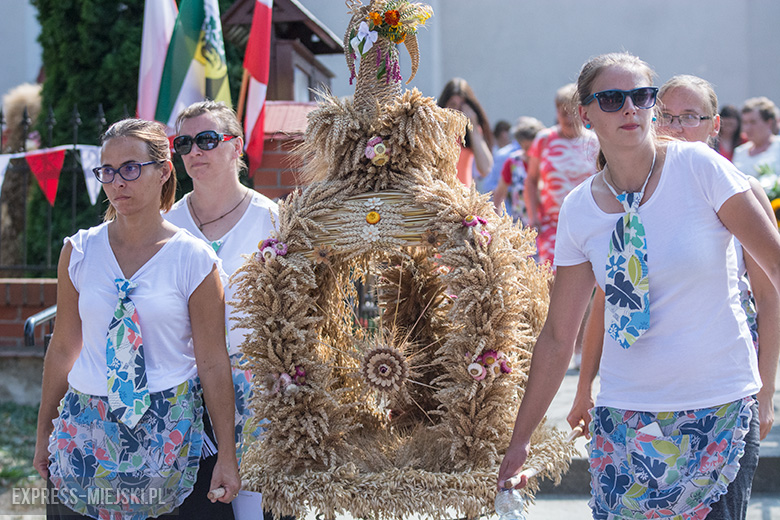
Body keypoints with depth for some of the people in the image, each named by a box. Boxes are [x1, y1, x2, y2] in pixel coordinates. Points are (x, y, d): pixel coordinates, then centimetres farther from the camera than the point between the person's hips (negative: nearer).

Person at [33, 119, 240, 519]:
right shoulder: (79, 251, 4)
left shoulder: (195, 259, -5)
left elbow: (213, 363, -5)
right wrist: (44, 434, 12)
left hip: (170, 434, -3)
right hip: (87, 431, 3)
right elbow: (63, 350, 10)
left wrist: (227, 455, -5)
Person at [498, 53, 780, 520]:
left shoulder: (698, 167, -7)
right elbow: (558, 337, 9)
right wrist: (520, 440, 11)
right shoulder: (579, 210, 2)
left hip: (721, 409, -2)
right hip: (626, 418, 2)